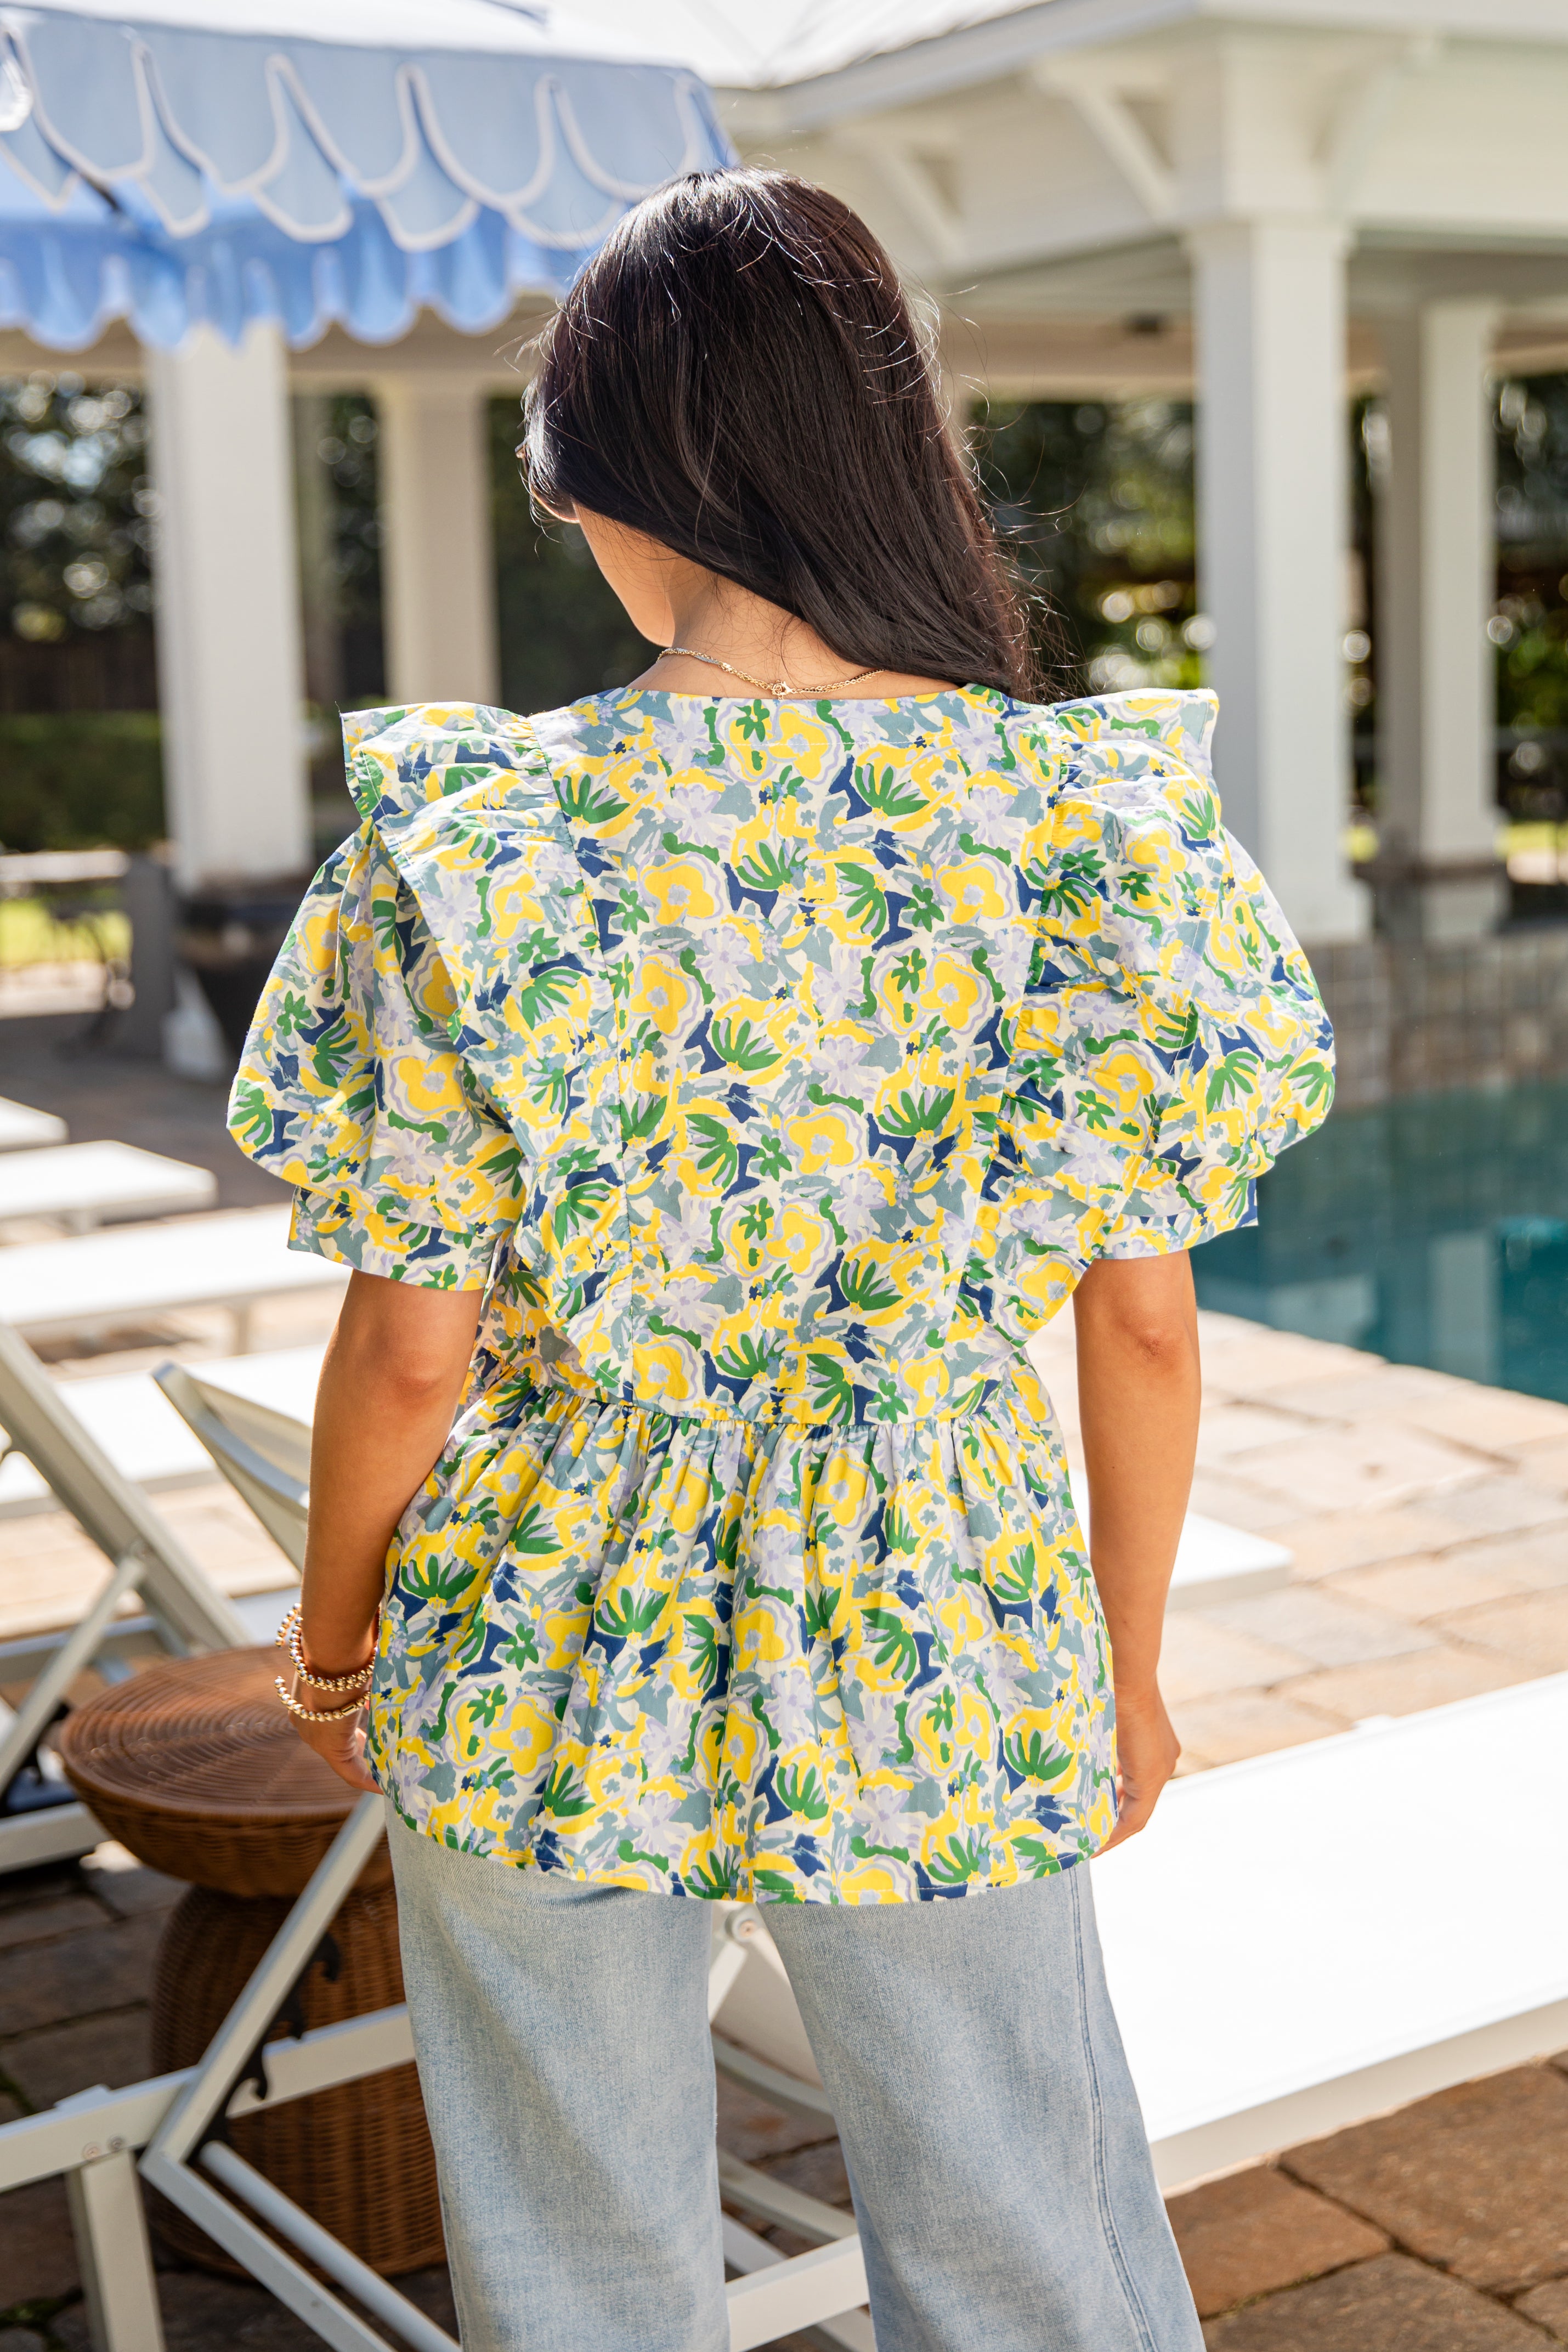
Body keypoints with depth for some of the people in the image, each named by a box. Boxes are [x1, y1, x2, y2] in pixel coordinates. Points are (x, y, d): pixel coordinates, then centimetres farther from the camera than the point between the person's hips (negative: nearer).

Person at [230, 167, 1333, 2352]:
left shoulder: (479, 832, -15)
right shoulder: (1085, 814, -11)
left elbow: (411, 1351, -11)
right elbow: (1144, 1323, -6)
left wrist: (334, 1631, 8)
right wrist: (1126, 1664, 10)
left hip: (551, 1668, -1)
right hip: (943, 1666, 1)